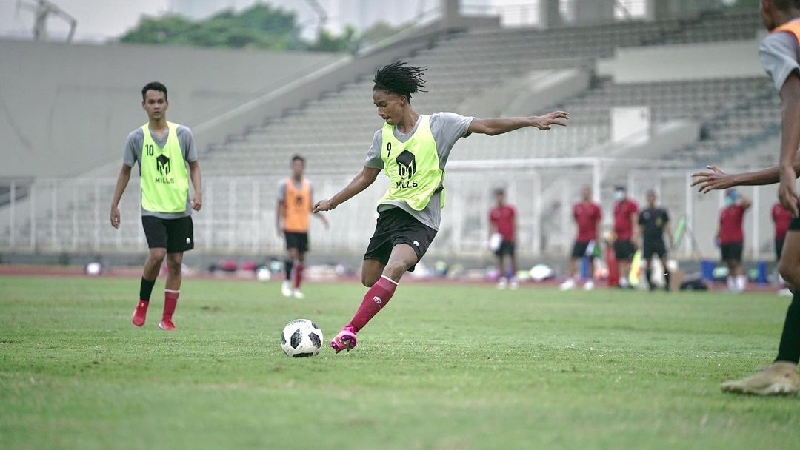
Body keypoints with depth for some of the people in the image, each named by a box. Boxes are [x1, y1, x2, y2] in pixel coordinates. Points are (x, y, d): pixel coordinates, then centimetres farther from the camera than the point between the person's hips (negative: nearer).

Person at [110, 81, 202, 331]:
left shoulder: (183, 134, 1)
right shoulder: (136, 138, 1)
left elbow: (193, 166, 10)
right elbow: (125, 171, 10)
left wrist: (197, 192, -7)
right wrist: (115, 204, 8)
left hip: (180, 210, 2)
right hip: (152, 209, -2)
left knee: (175, 262, 3)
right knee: (157, 254, -19)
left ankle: (167, 318, 11)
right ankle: (143, 303, 4)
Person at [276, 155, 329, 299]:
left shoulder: (308, 185, 10)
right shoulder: (285, 184, -1)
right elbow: (280, 206, -1)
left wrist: (321, 217, 0)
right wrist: (278, 225, -9)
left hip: (303, 227, 4)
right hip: (289, 226, -4)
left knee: (301, 257, 3)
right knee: (292, 253, -18)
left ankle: (297, 289, 10)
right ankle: (287, 282, 1)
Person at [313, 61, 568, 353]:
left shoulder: (438, 124, -5)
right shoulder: (383, 136, 9)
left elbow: (488, 127, -7)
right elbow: (366, 177, 22)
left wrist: (533, 121, -15)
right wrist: (332, 202, 21)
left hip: (421, 219, -5)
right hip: (390, 211, 5)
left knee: (394, 268, -27)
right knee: (369, 279, 6)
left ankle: (350, 331, -31)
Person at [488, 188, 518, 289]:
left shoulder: (510, 209, 2)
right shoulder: (493, 212, 6)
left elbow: (514, 223, 3)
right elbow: (491, 225, 8)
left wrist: (514, 235, -4)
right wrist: (491, 237, -1)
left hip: (510, 238, -2)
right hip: (499, 239, 2)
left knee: (512, 257, -4)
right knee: (500, 259, 2)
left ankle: (514, 278, 2)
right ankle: (503, 279, 6)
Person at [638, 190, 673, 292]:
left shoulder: (662, 212, 7)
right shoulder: (643, 213, 7)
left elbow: (667, 226, 9)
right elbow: (640, 228, 11)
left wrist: (670, 239, -1)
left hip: (659, 241, -1)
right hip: (647, 241, 1)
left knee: (664, 262, -9)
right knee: (648, 263, 0)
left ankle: (667, 283, -6)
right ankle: (650, 284, 8)